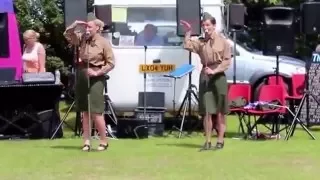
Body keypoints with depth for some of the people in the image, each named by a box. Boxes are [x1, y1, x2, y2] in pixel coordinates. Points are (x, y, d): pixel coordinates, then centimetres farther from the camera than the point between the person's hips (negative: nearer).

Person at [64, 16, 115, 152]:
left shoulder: (104, 42, -8)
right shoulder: (82, 38, 6)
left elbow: (111, 63, -7)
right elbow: (67, 35, 13)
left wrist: (97, 72, -16)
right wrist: (75, 24, -3)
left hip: (96, 78, -6)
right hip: (82, 76, 6)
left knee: (96, 112, -7)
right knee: (84, 111, 7)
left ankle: (104, 142, 4)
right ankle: (86, 142, 11)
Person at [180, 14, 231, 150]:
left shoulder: (222, 41, 1)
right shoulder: (201, 42, 12)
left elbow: (227, 60, -5)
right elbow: (187, 46, -2)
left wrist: (214, 71, -14)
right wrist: (188, 32, -5)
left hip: (219, 76, -3)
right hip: (205, 76, 3)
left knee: (220, 112, 1)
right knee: (207, 111, 0)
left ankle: (220, 141, 6)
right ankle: (208, 141, 2)